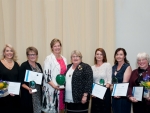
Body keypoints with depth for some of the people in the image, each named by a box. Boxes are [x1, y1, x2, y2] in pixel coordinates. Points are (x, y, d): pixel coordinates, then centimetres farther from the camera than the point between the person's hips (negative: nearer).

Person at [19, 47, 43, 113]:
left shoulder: (38, 65, 10)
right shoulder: (24, 65, -8)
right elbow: (21, 82, -11)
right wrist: (28, 88, -25)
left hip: (38, 94, 6)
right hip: (28, 94, -5)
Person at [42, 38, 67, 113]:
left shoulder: (64, 59, 14)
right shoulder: (49, 58, -6)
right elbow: (46, 74, -13)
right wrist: (54, 85, -21)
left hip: (62, 88, 6)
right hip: (51, 89, -6)